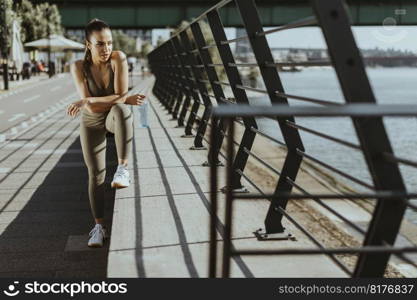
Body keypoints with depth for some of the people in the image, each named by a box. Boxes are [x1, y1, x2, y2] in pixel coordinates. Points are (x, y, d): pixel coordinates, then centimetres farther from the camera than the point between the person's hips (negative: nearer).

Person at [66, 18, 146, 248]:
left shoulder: (119, 58, -22)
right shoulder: (79, 67, -20)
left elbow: (122, 96, -26)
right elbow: (92, 108, -26)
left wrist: (88, 101, -34)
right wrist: (127, 99, -32)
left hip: (115, 117, -1)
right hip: (92, 123, 1)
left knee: (121, 110, -39)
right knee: (95, 176, 2)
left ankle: (123, 169, -34)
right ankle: (99, 227, 17)